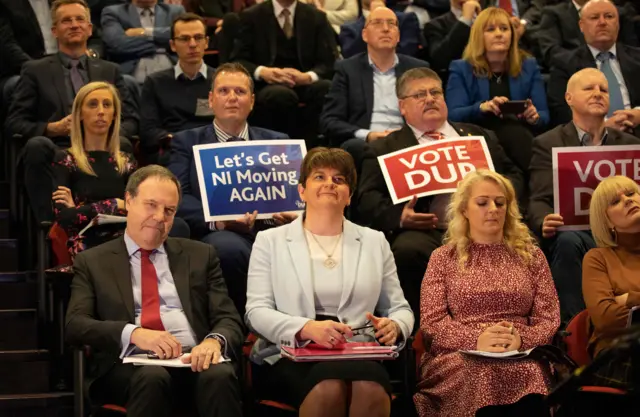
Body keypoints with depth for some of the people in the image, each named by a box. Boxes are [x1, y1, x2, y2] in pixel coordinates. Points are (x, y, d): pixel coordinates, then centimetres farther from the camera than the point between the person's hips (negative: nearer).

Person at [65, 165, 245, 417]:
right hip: (131, 364, -2)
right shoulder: (92, 262, 15)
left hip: (194, 359, 2)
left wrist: (215, 340, -13)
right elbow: (75, 325, 2)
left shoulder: (200, 255, 21)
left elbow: (229, 320, 13)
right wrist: (133, 333, -17)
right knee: (152, 377, -38)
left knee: (220, 375, -34)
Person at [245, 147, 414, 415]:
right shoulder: (270, 240, 13)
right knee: (328, 388, -37)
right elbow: (256, 311, 1)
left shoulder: (375, 242, 21)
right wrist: (307, 328, -19)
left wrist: (394, 326, -7)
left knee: (371, 389, -36)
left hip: (358, 355, 2)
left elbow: (399, 308, 20)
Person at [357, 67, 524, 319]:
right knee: (407, 250, -37)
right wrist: (398, 216, -14)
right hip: (428, 230, -2)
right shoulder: (385, 149, 20)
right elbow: (367, 199, 8)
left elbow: (513, 175, 26)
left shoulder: (478, 136, 30)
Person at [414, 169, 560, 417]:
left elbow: (549, 318, 10)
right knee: (480, 376, -38)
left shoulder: (531, 256, 18)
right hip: (458, 357, -1)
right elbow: (431, 322, 4)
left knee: (529, 374, -36)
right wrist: (475, 340, -14)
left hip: (521, 358, 1)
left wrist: (521, 339, -12)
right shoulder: (443, 258, 14)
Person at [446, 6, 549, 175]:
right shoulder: (461, 69, 12)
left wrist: (535, 117, -15)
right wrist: (482, 107, -23)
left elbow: (544, 116, 11)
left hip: (521, 134, 2)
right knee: (515, 135, -36)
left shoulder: (528, 66, 18)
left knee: (517, 135, -37)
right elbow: (453, 116, -2)